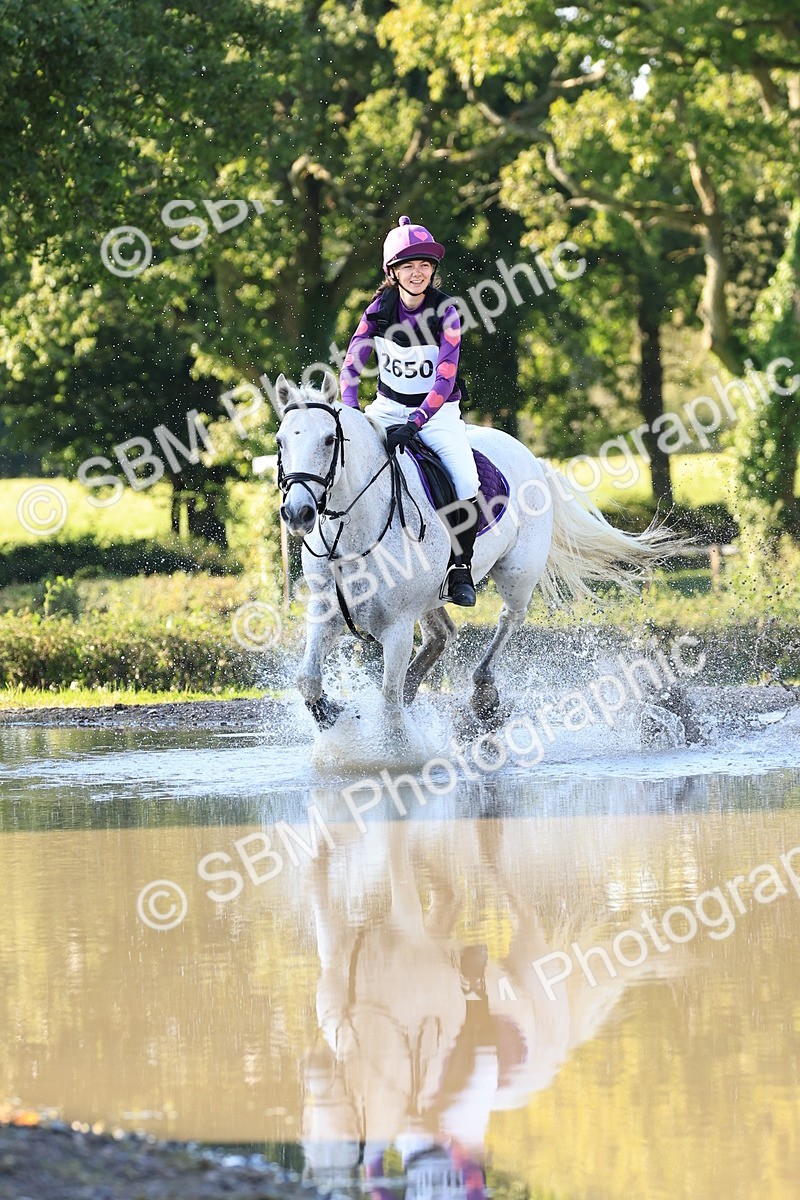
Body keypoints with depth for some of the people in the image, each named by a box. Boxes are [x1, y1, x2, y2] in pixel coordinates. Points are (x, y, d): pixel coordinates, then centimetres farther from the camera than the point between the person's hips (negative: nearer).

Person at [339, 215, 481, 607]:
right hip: (389, 405, 3)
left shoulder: (445, 312, -15)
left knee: (467, 482, -25)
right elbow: (351, 365, -8)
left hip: (437, 411, -3)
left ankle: (459, 567, -6)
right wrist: (351, 412, -26)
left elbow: (445, 379, -22)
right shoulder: (380, 309, -6)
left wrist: (413, 424, -34)